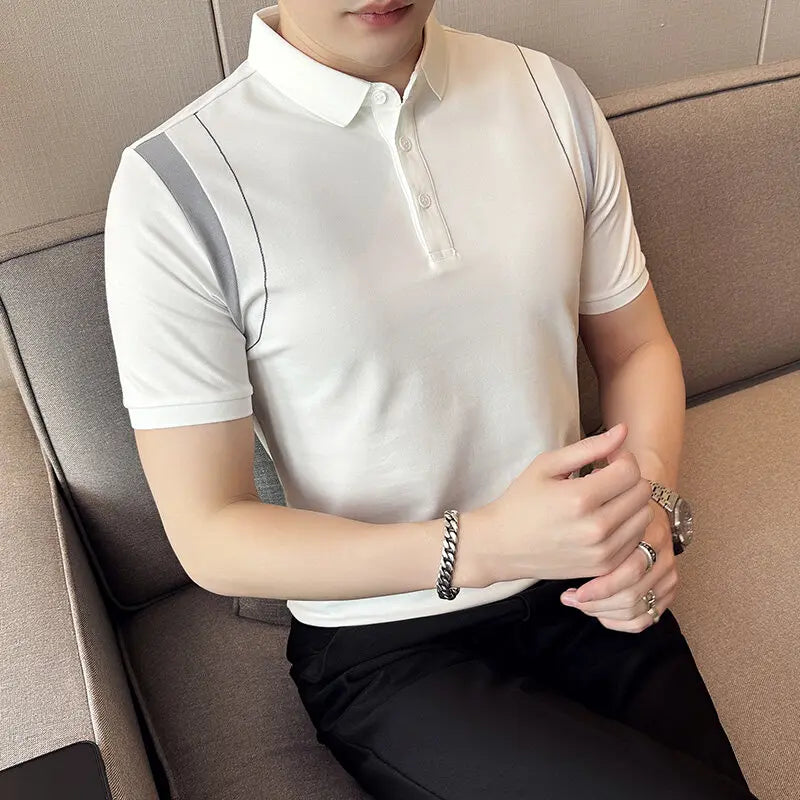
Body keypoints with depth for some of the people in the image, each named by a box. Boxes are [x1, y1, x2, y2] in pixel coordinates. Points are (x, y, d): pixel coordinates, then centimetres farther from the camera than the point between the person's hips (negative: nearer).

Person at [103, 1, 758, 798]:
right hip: (387, 653, -3)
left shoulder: (550, 95, -2)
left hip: (588, 595, 5)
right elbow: (210, 538, -13)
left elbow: (636, 348, 7)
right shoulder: (173, 187, -16)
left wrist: (650, 503, -13)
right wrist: (483, 546, -24)